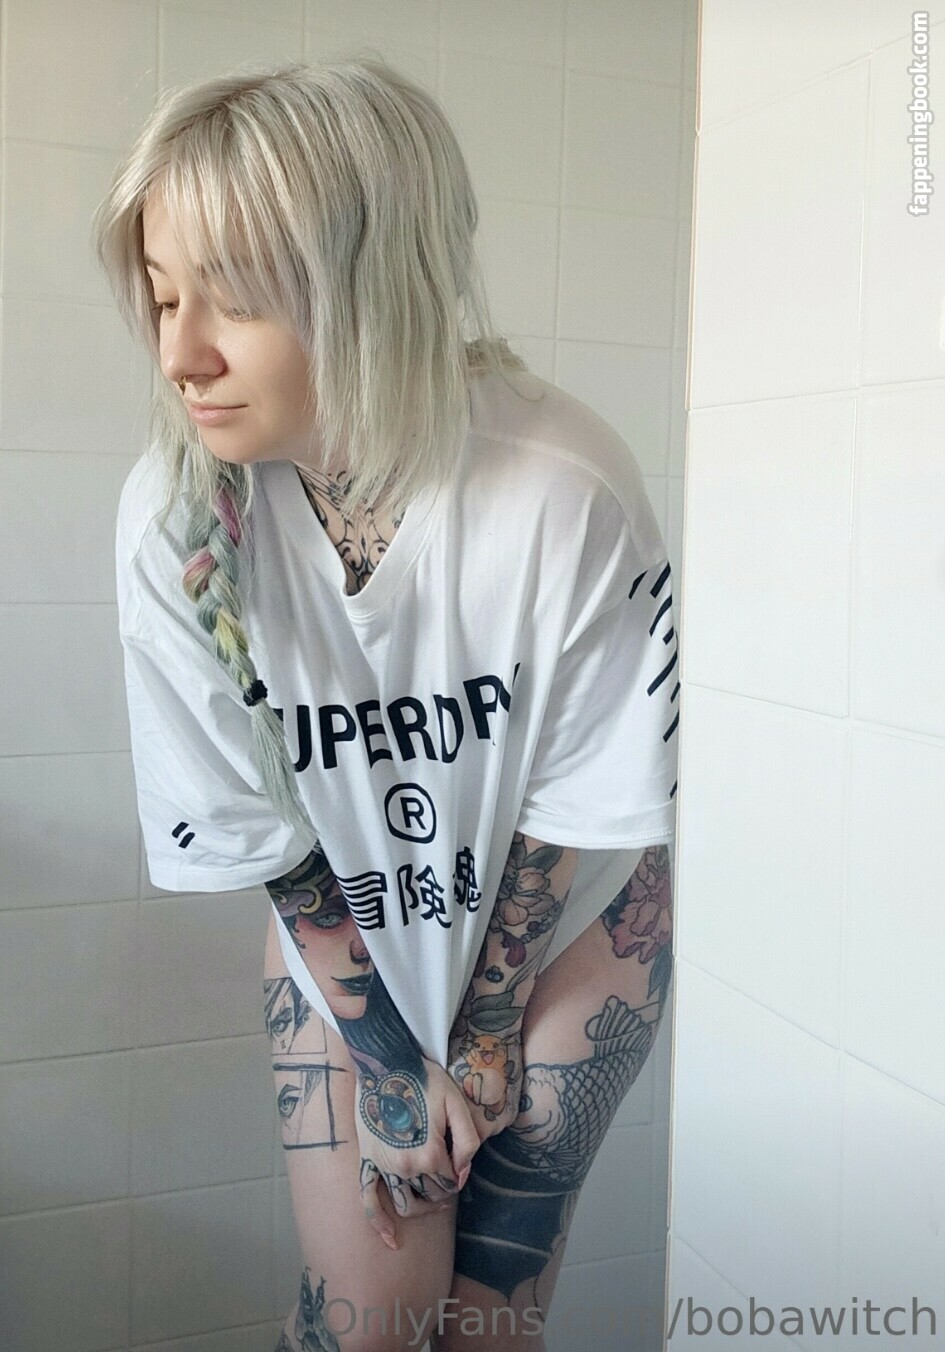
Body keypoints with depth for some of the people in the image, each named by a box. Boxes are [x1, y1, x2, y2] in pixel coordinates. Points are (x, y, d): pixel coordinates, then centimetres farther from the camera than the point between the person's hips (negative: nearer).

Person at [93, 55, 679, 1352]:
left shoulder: (566, 492, -31)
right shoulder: (175, 516, -25)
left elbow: (578, 811, -15)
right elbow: (253, 830, -12)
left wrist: (486, 1032, -4)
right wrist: (390, 1055, -8)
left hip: (569, 919, -1)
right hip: (344, 928, 1)